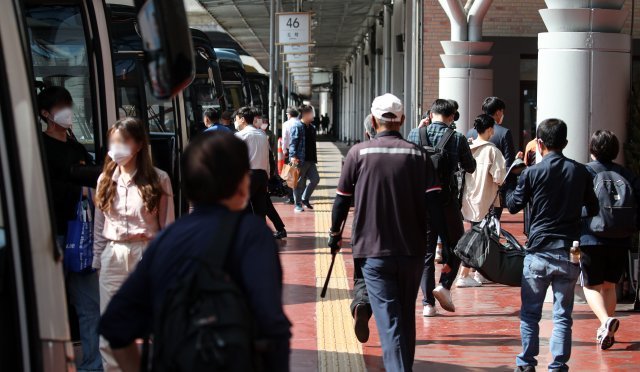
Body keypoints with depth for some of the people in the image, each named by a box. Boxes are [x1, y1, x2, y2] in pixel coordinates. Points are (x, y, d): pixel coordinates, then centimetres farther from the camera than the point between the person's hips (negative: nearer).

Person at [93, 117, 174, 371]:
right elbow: (99, 226, 11)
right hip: (113, 257, 3)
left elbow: (168, 226, -1)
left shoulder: (158, 179, -3)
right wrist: (97, 262, 10)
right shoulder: (105, 179, 7)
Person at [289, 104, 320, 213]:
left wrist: (315, 157, 19)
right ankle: (298, 204, 9)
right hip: (300, 159, -8)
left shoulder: (312, 127, 15)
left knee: (315, 179, 4)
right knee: (299, 182, 0)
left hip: (311, 159, 8)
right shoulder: (297, 126, -10)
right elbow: (293, 142, -15)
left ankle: (305, 198, 20)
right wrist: (293, 156, -25)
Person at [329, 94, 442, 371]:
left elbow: (342, 199, 0)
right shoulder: (417, 154, 1)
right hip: (412, 249, 3)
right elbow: (434, 202, -5)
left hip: (374, 249, -2)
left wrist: (335, 234, 15)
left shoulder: (359, 153, -3)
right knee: (407, 317, 18)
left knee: (389, 321, -5)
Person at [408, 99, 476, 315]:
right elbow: (470, 168, 6)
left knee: (425, 251, 9)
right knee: (455, 247, 16)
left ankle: (428, 303, 8)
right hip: (447, 202, -2)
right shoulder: (457, 139, -7)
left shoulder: (415, 134, -2)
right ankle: (444, 285, -3)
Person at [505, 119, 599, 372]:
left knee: (530, 312, 10)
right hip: (569, 251, 2)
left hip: (539, 251, -2)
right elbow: (593, 209, 10)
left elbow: (513, 206, 3)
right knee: (563, 315, 7)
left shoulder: (532, 173, -7)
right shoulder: (580, 172, 2)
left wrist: (509, 183, 17)